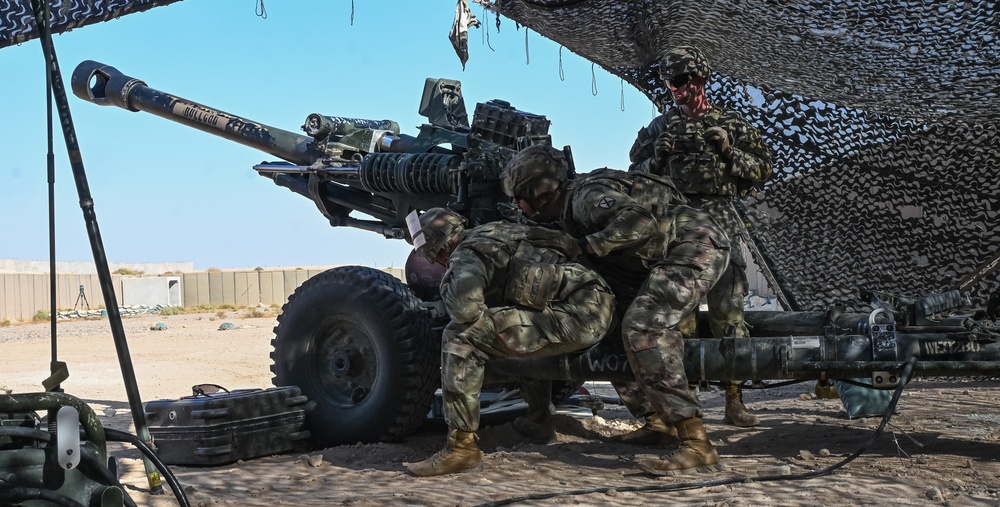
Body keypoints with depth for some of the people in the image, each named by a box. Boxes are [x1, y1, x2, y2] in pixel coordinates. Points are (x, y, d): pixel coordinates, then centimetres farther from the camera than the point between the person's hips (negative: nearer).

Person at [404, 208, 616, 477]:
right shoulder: (496, 231, 23)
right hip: (601, 304, 10)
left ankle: (462, 447, -8)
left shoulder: (466, 254, -3)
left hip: (580, 315, -10)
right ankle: (539, 420, 44)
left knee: (461, 337, -11)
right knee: (527, 334, 39)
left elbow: (465, 307, -22)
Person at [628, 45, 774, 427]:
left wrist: (729, 151, -7)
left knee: (728, 312, -6)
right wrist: (657, 158, -3)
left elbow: (763, 169, 9)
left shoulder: (730, 123, 12)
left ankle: (734, 400, -3)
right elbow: (635, 176, 16)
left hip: (720, 223, -1)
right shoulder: (658, 129, 16)